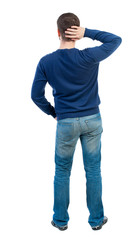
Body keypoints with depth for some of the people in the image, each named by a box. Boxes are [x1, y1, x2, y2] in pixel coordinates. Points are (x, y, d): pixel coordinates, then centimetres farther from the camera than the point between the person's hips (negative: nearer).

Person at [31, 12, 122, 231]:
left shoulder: (46, 62, -8)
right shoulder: (89, 57, -12)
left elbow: (36, 95, -3)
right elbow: (115, 40, 3)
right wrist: (87, 32, -7)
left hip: (66, 123, 0)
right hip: (92, 120, 0)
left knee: (62, 172, 15)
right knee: (93, 170, 12)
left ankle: (61, 219, 26)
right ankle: (96, 219, 23)